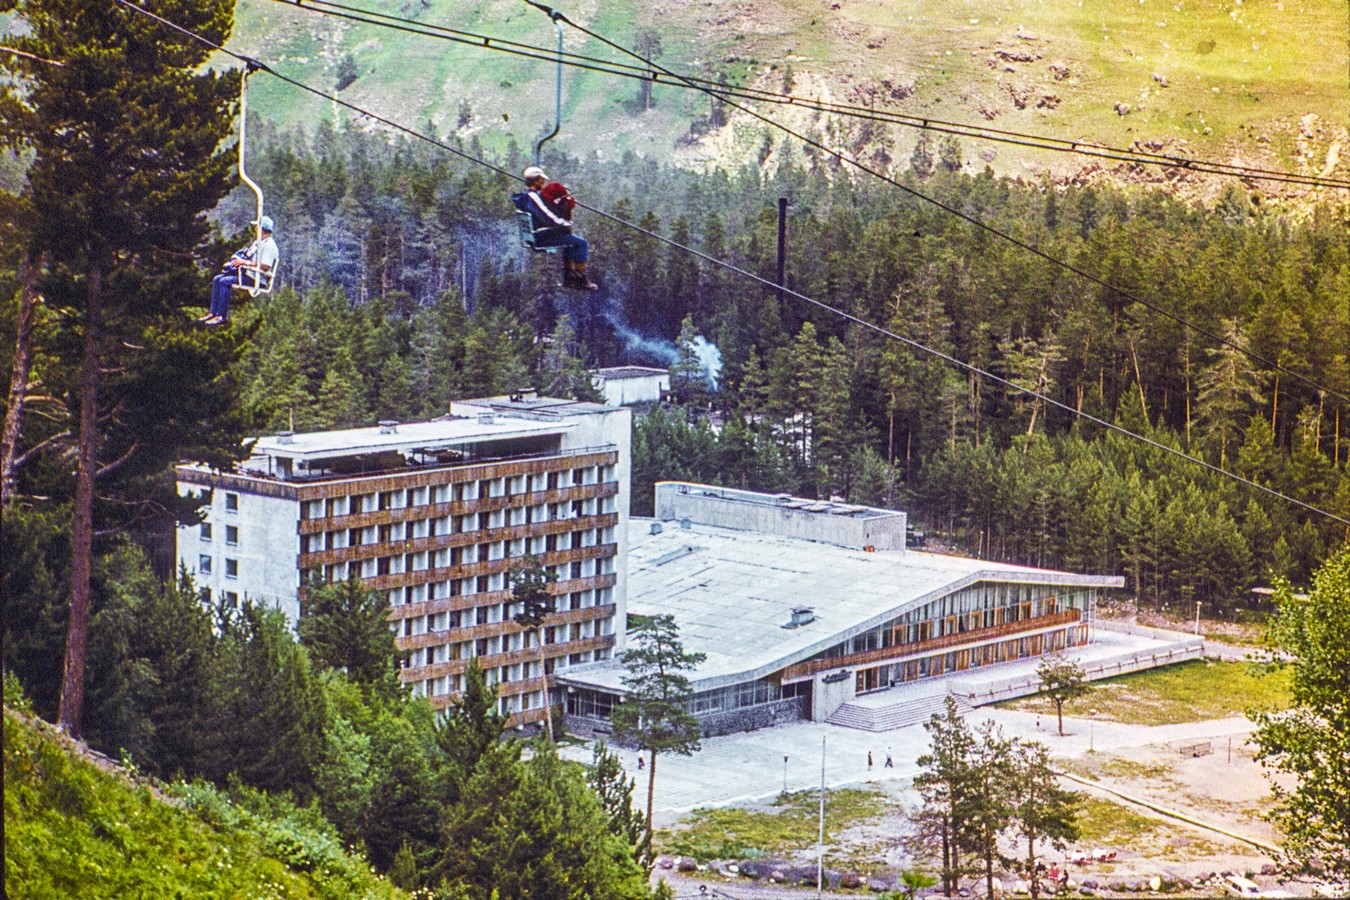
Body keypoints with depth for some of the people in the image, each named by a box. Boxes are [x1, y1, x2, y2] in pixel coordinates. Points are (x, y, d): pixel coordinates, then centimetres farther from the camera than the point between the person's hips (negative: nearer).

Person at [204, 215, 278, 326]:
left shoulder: (269, 245, -13)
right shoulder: (257, 241, 21)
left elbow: (265, 266, -24)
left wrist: (245, 262, -21)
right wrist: (237, 260, 8)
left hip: (256, 279, -11)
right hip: (246, 273, 11)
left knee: (225, 282, -24)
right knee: (217, 279, 2)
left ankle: (222, 316, -23)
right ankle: (214, 312, 0)